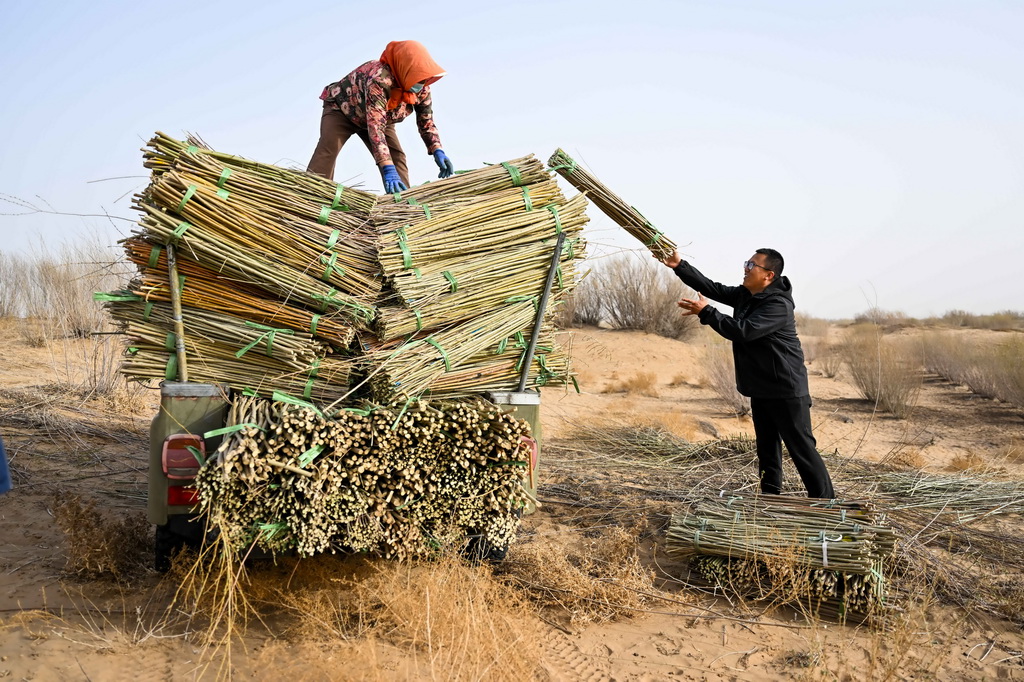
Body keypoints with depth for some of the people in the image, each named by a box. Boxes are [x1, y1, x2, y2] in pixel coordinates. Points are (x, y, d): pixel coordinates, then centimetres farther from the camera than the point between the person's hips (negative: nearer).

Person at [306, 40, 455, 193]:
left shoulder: (422, 88, -22)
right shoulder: (379, 78, -43)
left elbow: (426, 121, -9)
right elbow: (375, 126, -48)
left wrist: (438, 151, -27)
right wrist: (388, 170, -55)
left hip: (380, 117, 6)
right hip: (342, 108, -6)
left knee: (397, 157, -10)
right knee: (328, 149, -28)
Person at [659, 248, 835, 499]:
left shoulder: (779, 305, -21)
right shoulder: (744, 295, 7)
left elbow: (743, 331, -29)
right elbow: (712, 288, 7)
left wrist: (706, 312, -23)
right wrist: (679, 266, -2)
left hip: (786, 391, -9)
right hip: (760, 389, 9)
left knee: (802, 449, -5)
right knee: (767, 449, 14)